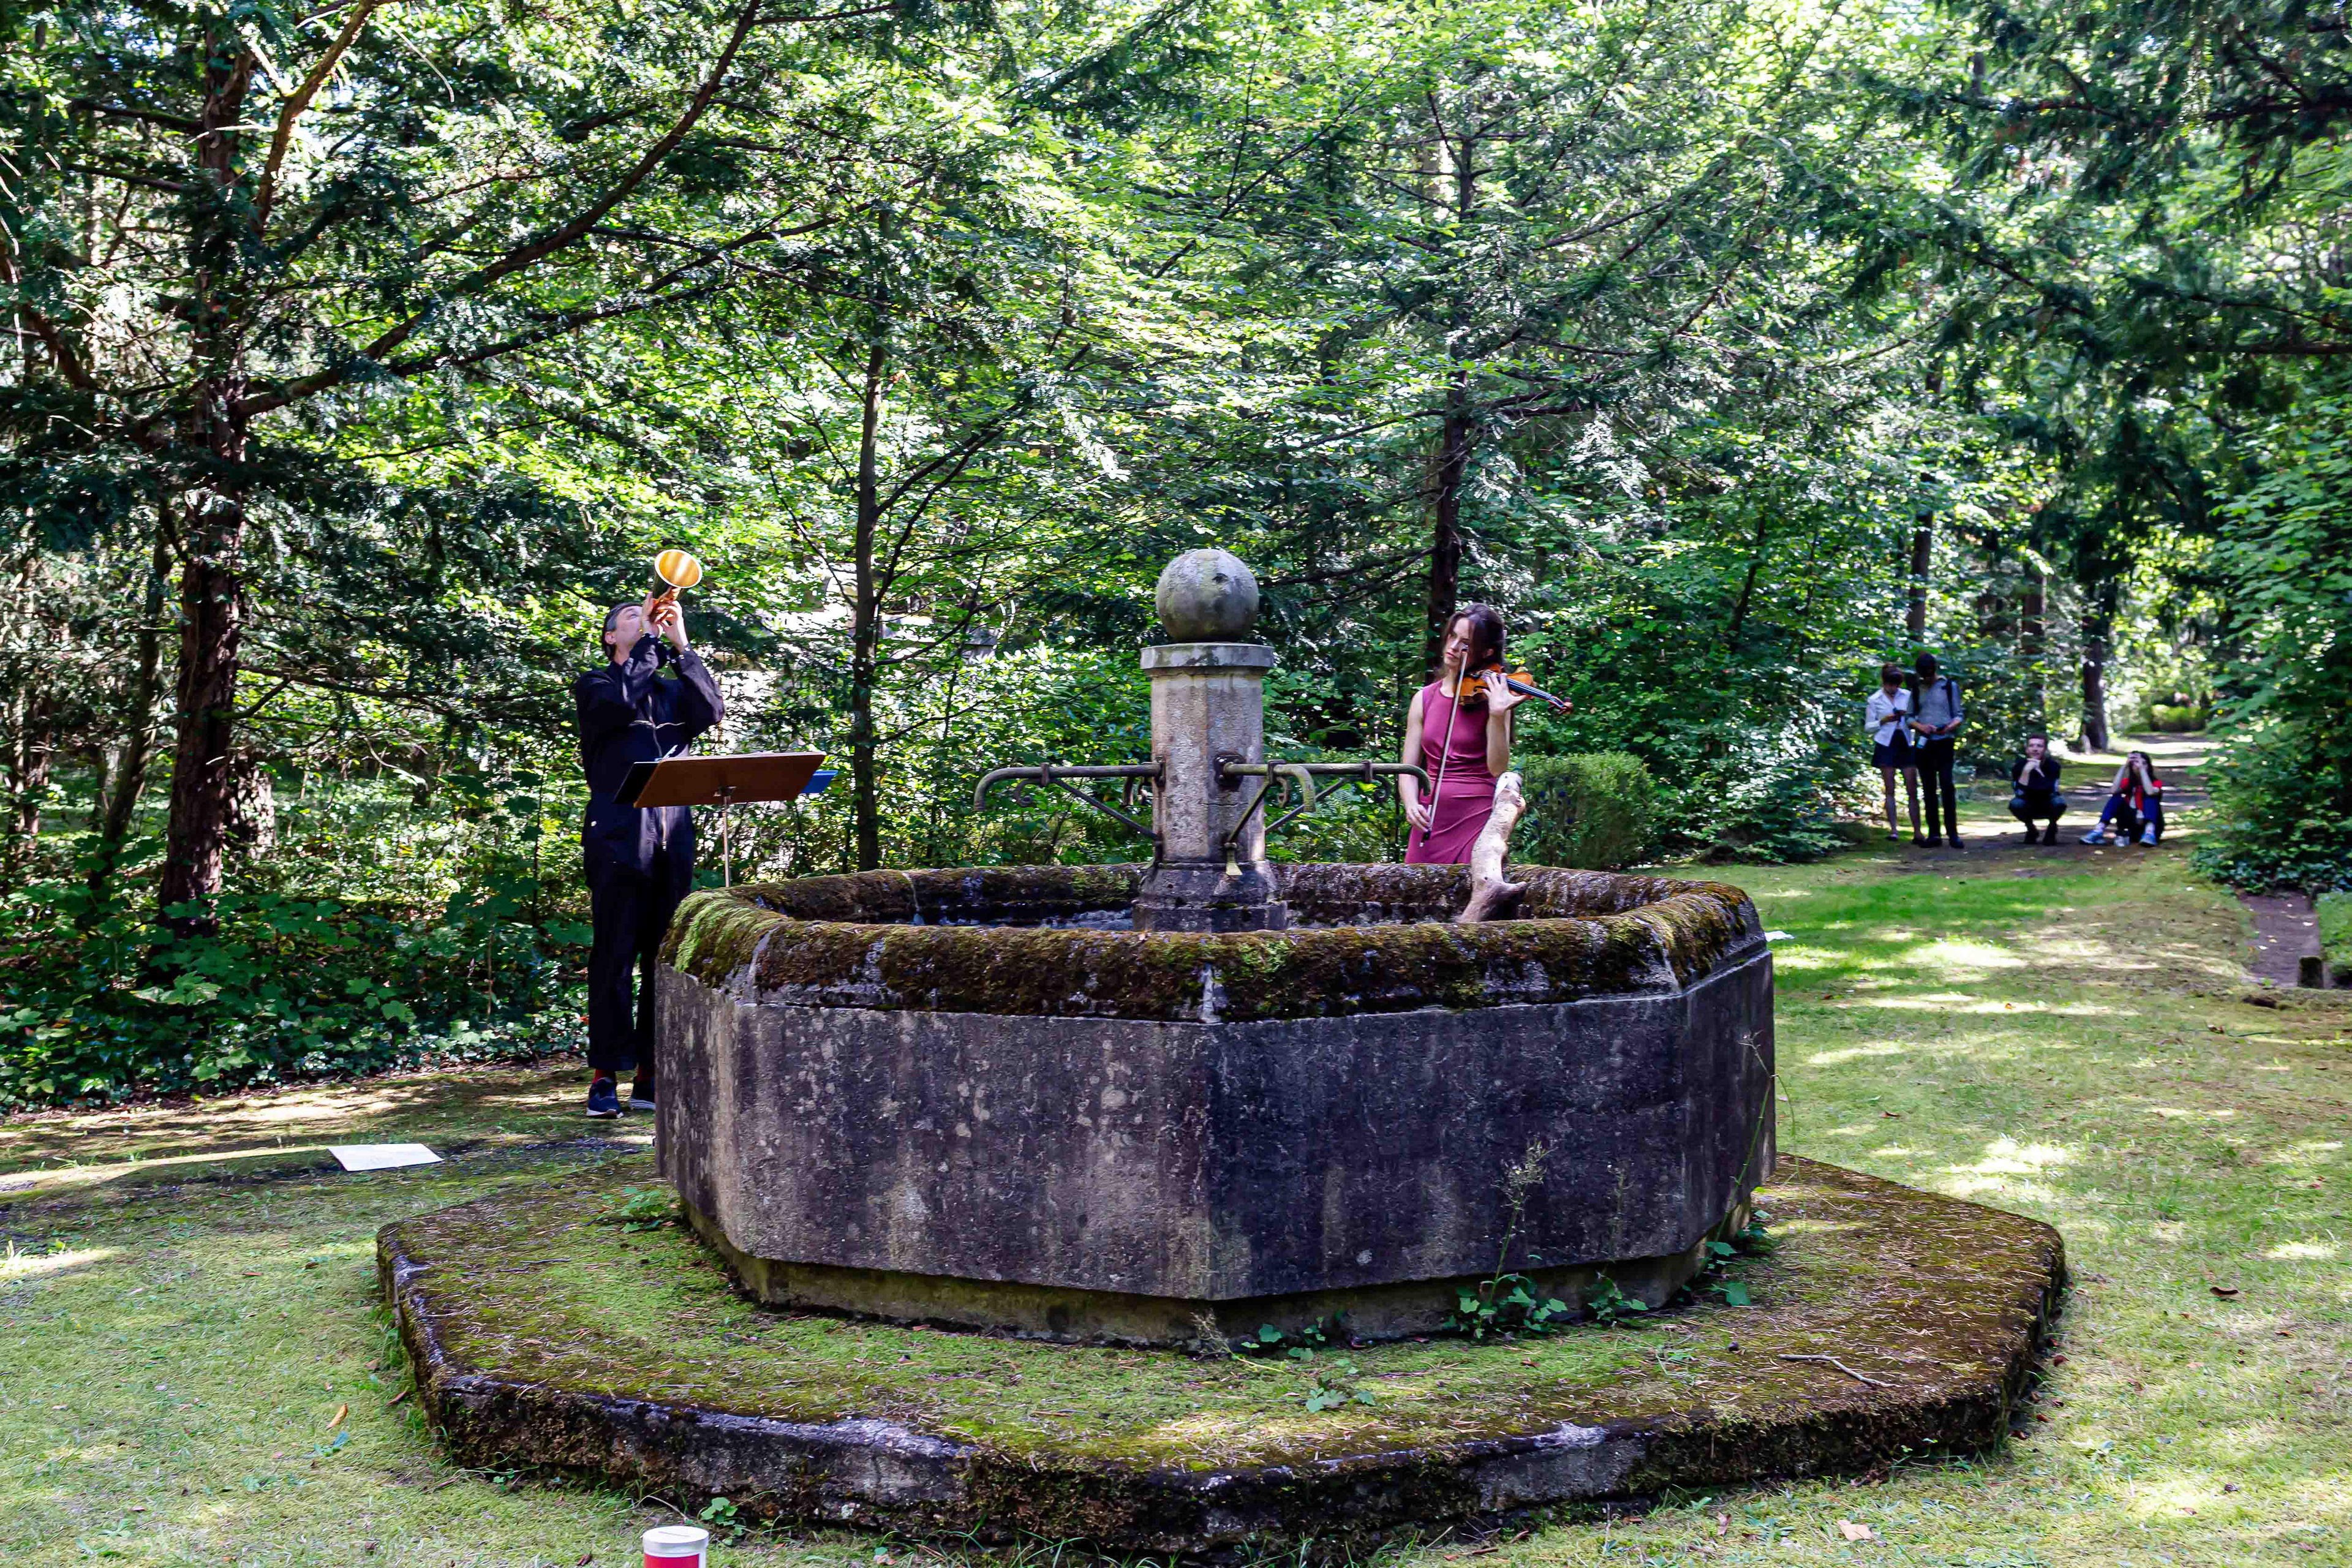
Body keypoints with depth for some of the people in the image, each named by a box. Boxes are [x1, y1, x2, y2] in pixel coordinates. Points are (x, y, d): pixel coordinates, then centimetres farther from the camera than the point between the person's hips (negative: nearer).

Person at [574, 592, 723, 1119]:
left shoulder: (673, 690, 21)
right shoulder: (593, 685, 10)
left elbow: (712, 711, 1)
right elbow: (621, 700, -13)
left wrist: (681, 645, -1)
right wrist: (651, 641, -3)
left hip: (673, 838, 4)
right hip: (618, 837, -4)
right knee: (615, 957, -6)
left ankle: (650, 1075, 7)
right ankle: (604, 1076, -2)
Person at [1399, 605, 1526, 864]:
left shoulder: (1488, 696, -1)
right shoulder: (1424, 699, 9)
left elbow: (1498, 769, -12)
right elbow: (1408, 770, 6)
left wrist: (1498, 716, -25)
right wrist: (1411, 805, -14)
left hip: (1478, 820, -3)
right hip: (1430, 823, 3)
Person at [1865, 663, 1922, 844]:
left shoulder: (1907, 696, 5)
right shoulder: (1874, 700, 1)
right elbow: (1868, 727, 4)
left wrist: (1909, 715, -10)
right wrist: (1883, 721, -13)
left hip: (1905, 745, 2)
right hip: (1886, 746, -2)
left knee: (1913, 790, -3)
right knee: (1890, 790, 2)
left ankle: (1917, 833, -3)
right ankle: (1893, 830, 7)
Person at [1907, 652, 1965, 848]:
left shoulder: (1949, 686, 4)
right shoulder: (1916, 688, 12)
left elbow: (1959, 715, 4)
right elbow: (1910, 717, 11)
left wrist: (1950, 727, -17)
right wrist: (1920, 726, -10)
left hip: (1944, 741, -3)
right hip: (1923, 742, 3)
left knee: (1947, 785, -11)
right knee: (1928, 788, 4)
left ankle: (1952, 832, -8)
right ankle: (1934, 833, 6)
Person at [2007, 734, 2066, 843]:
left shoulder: (2052, 765, -18)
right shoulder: (2019, 765, -18)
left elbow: (2051, 791, -32)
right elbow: (2020, 793, -28)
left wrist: (2039, 771, -39)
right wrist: (2026, 772, -39)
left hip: (2048, 807, -1)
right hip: (2029, 807, 1)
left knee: (2059, 801, -32)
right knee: (2015, 803, -31)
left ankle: (2052, 829, -2)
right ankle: (2031, 830, -1)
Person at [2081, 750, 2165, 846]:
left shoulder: (2156, 783, -4)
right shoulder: (2128, 782, 6)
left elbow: (2150, 792, -30)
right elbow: (2113, 791, -17)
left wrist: (2142, 768, -27)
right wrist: (2124, 766, -17)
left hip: (2151, 825, -3)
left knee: (2151, 796, -26)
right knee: (2116, 797, -17)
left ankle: (2149, 833, -46)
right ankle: (2099, 830, -31)